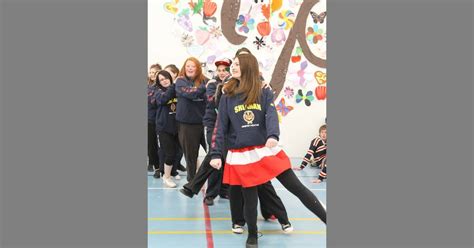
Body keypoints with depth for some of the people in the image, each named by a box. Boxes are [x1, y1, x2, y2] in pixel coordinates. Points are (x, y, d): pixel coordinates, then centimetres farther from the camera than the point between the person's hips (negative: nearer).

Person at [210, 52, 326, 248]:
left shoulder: (264, 93, 3)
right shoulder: (227, 97, 5)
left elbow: (272, 116, -13)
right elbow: (220, 128, 3)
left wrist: (273, 136, -33)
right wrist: (216, 154, -6)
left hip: (267, 151, 0)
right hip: (241, 156, 0)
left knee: (297, 188, 1)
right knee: (250, 199, 6)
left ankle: (327, 220, 9)